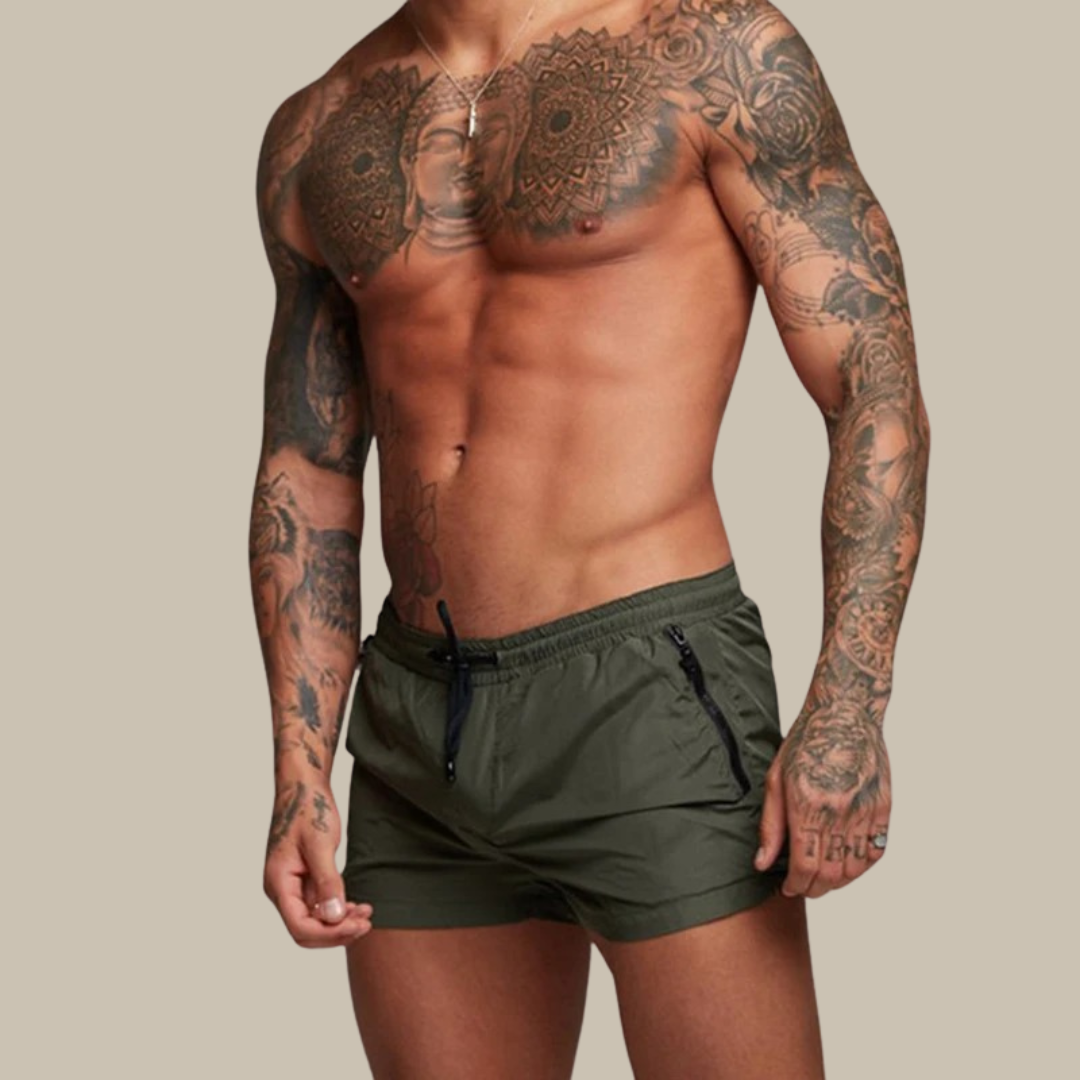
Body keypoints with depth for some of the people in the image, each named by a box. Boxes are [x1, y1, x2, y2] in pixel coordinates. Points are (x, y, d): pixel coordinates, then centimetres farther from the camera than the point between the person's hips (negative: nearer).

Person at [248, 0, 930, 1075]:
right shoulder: (316, 132, 13)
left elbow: (877, 386, -5)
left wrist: (847, 706, -15)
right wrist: (299, 777, 8)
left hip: (650, 701, -5)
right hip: (416, 742, 5)